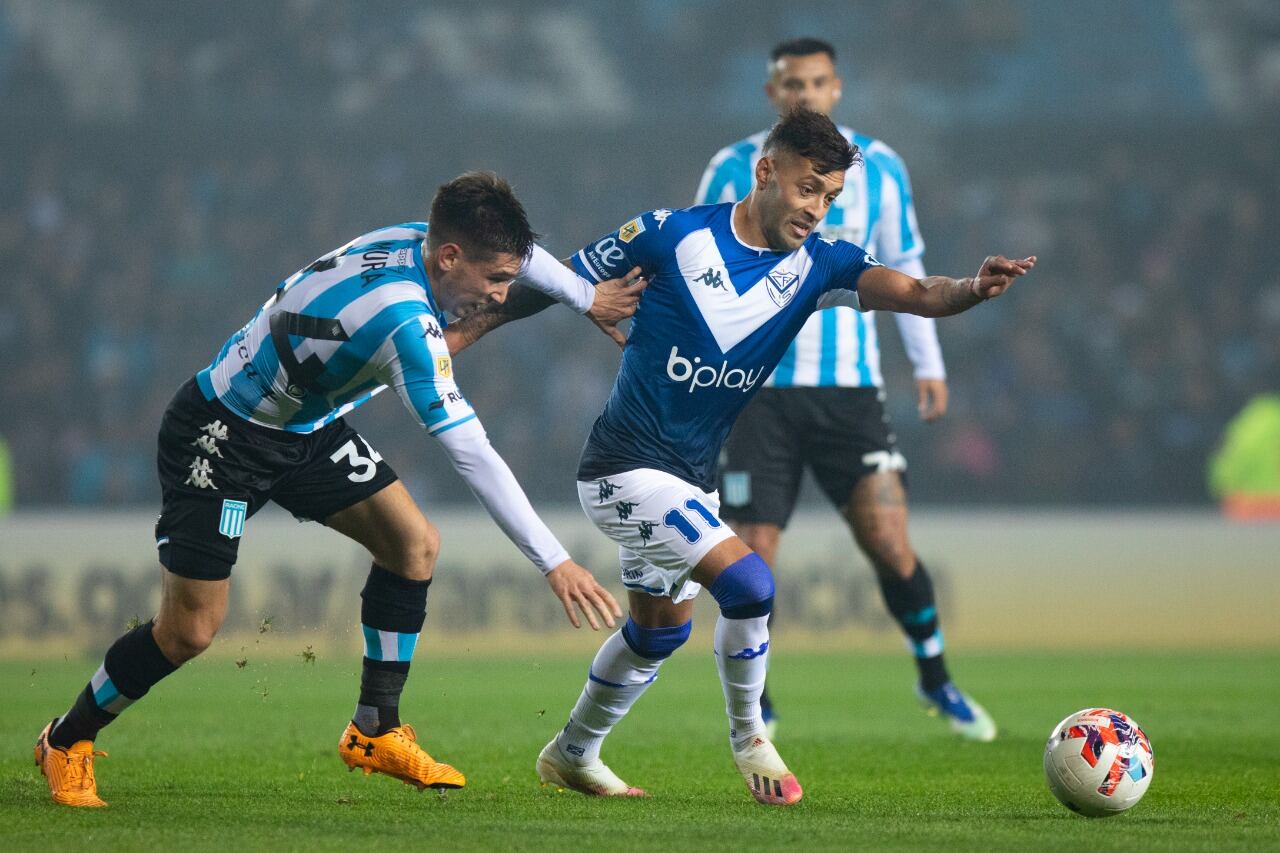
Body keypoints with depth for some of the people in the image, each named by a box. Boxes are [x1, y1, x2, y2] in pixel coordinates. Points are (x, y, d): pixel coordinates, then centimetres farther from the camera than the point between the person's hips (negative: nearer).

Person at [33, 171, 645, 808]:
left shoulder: (421, 242, -11)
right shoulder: (405, 320, -36)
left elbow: (519, 250, 15)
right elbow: (470, 454, -37)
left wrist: (588, 298, 22)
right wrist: (554, 562, -36)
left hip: (305, 428, 9)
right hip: (220, 437, -9)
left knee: (413, 542, -3)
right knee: (188, 631, -6)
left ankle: (375, 731, 7)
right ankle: (68, 742, 17)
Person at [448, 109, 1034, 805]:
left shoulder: (816, 264, -5)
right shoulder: (668, 236, -16)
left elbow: (913, 292, -21)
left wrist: (973, 289, -42)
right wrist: (463, 331, -5)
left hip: (691, 477, 7)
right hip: (628, 467, -7)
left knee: (660, 628, 23)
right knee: (749, 584, -20)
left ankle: (570, 756, 43)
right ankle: (748, 736, 2)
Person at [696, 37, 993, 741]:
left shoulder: (877, 168, 5)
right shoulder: (733, 172, 1)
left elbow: (904, 267, 14)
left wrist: (927, 363, 10)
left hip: (849, 387, 1)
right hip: (760, 388, -1)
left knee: (888, 541, -9)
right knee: (754, 556, -4)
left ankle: (935, 681, 12)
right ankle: (756, 706, 14)